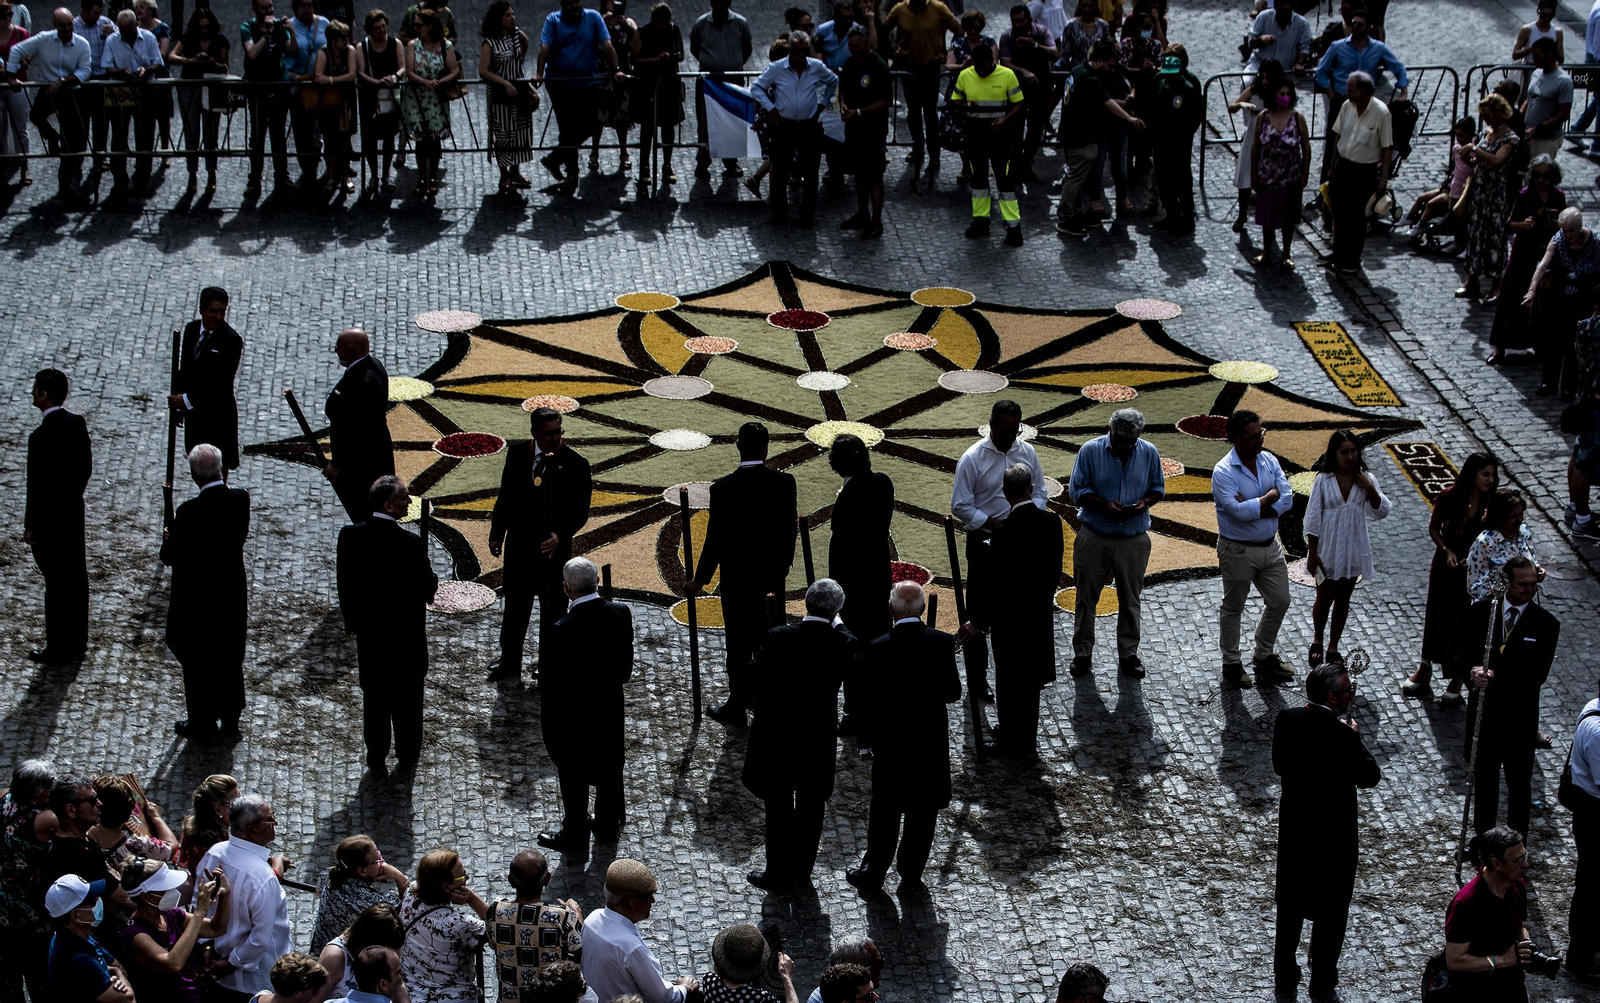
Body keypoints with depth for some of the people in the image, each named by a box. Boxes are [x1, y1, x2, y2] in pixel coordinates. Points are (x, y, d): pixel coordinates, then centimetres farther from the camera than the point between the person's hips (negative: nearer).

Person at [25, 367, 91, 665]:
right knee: (76, 578, 17)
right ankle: (77, 643, 30)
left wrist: (30, 527, -11)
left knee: (57, 585, 4)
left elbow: (36, 486, -21)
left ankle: (58, 651, 15)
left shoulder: (41, 437, -26)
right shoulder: (77, 423, -3)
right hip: (74, 512, 7)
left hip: (49, 520, -7)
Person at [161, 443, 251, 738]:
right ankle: (230, 716, 35)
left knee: (197, 661, 13)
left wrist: (168, 540, 3)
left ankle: (202, 722, 25)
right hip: (232, 592, 5)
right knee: (230, 657, 21)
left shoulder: (190, 512, -27)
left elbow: (172, 558, -18)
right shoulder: (240, 499, -12)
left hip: (197, 598, -5)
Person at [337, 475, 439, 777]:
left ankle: (376, 758, 25)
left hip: (368, 631, 3)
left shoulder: (349, 536, -14)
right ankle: (407, 751, 34)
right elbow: (427, 587, -16)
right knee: (407, 694, 18)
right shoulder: (410, 545, -27)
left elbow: (345, 585, -3)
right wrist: (432, 580, 7)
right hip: (406, 633, -3)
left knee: (373, 695, 16)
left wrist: (352, 620, 11)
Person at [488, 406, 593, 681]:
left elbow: (580, 511, -11)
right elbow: (506, 496, 9)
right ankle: (509, 664, 33)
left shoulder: (575, 464, -12)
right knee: (515, 607, 17)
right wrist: (497, 534, 9)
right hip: (519, 543, 3)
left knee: (553, 611, 7)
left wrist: (560, 535, -26)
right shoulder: (517, 455, -1)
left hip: (555, 546, -3)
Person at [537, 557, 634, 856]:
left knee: (573, 778, 15)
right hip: (611, 709, 5)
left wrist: (548, 723, -7)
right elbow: (625, 666, 0)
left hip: (573, 716, -5)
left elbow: (551, 685, -21)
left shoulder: (562, 631, -31)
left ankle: (575, 838, 32)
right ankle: (607, 828, 43)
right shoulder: (620, 614, -14)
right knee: (609, 770, 24)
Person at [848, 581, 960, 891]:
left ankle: (872, 874, 22)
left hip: (891, 742, -2)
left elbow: (869, 702, -13)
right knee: (923, 811, 16)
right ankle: (911, 871, 29)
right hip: (932, 740, 2)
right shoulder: (943, 643, -12)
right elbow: (953, 692, -5)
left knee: (885, 811, 12)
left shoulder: (878, 649, -18)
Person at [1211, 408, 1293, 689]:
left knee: (1279, 603, 14)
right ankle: (1231, 664, 25)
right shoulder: (1223, 472, -20)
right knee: (1233, 608, 9)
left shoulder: (1269, 461, 0)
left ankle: (1264, 656, 33)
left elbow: (1287, 498, -8)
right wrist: (1270, 497, -16)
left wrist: (1254, 508, -21)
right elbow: (1239, 511, -30)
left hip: (1270, 547, 6)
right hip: (1238, 550, -6)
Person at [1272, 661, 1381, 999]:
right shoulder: (1341, 735, -28)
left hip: (1293, 828, 5)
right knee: (1332, 908, 15)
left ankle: (1284, 975, 33)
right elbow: (1369, 777, -14)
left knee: (1290, 904, 21)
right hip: (1334, 832, -5)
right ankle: (1322, 981, 27)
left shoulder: (1286, 719, -11)